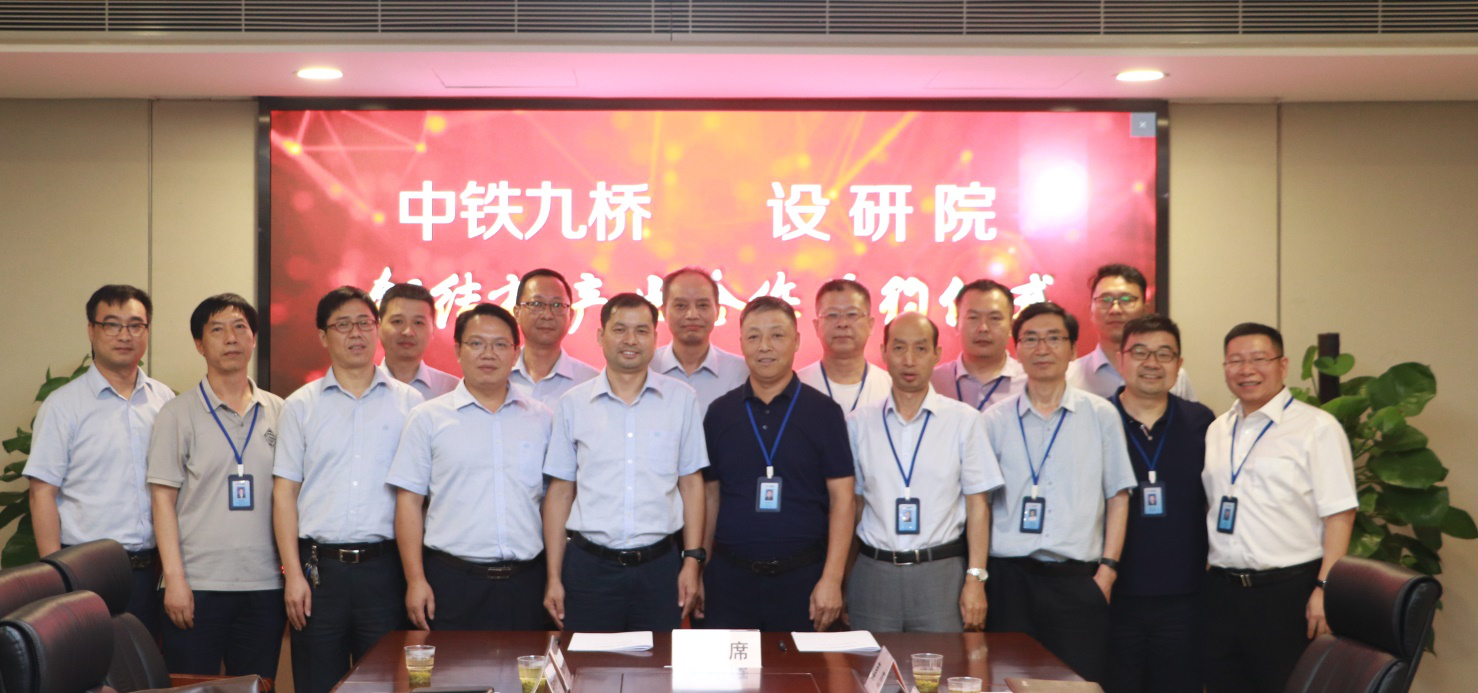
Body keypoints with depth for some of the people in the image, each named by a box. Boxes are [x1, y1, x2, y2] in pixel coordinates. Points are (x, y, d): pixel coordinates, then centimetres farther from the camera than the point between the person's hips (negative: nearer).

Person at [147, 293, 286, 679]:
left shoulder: (278, 412, 10)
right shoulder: (178, 414, 2)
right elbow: (163, 499, -2)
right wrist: (174, 579, -9)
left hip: (265, 585, 3)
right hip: (198, 586, -3)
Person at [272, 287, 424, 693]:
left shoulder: (408, 403, 7)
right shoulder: (300, 405, 8)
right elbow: (284, 493, 5)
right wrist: (293, 573, -3)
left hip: (384, 565, 0)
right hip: (319, 565, 1)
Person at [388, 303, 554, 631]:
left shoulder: (541, 419, 11)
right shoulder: (428, 417, 5)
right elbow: (409, 501, 2)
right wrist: (415, 580, -5)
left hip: (524, 580, 2)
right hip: (453, 580, -2)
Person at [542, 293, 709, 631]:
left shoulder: (681, 399, 5)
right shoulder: (573, 404, 5)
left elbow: (691, 483, 7)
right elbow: (560, 492, 6)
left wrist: (692, 559, 0)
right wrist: (554, 577, 3)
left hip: (659, 566, 0)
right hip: (589, 566, 0)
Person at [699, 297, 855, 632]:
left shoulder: (824, 412, 0)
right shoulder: (719, 412, 7)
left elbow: (841, 499, -3)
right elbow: (710, 494, 10)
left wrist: (832, 579, -10)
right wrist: (698, 571, 5)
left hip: (801, 578, -2)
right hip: (729, 576, 2)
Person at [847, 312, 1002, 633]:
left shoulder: (963, 420, 3)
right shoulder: (858, 423, 7)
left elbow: (978, 504, 3)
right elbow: (850, 504, 10)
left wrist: (975, 578, -5)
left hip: (942, 573, -1)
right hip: (874, 570, 1)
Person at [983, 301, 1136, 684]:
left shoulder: (1101, 415, 6)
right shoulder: (994, 420, 8)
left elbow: (1118, 495, 7)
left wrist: (1108, 568, -1)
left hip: (1078, 580, -1)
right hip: (1010, 577, 1)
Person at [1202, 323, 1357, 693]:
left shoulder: (1316, 427, -5)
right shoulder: (1216, 431, 14)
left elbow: (1339, 513, -10)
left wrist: (1325, 588, -16)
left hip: (1288, 593, -5)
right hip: (1222, 590, 6)